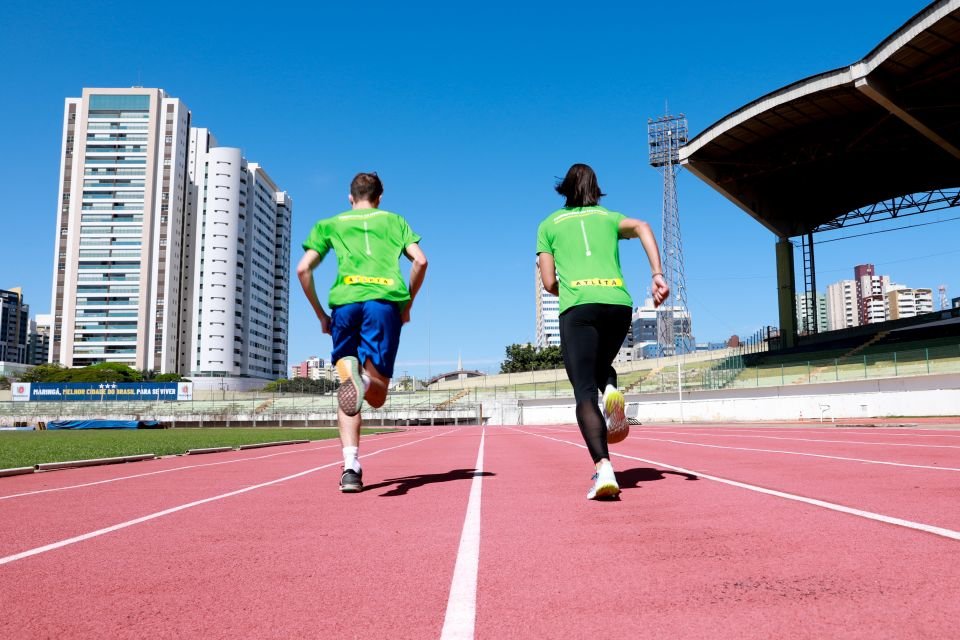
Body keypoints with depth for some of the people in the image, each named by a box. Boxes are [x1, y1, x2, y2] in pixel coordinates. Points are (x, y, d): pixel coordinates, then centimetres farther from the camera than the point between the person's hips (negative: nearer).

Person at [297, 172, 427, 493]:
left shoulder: (330, 224, 25)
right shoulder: (394, 220, 25)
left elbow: (303, 268, 14)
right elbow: (420, 261, 9)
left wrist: (320, 315, 20)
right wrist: (407, 305, 18)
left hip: (345, 301, 1)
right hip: (385, 301, -1)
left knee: (347, 389, 9)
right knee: (377, 397, 0)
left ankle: (351, 467, -6)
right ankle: (365, 376, -37)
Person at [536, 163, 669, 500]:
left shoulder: (549, 224, 20)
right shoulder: (609, 216, 24)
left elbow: (549, 282, 12)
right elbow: (642, 227, 1)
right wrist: (658, 275, -6)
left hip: (578, 306, -2)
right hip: (619, 302, 3)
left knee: (585, 392, -6)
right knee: (600, 365, 29)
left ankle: (603, 467, -25)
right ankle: (611, 389, -6)